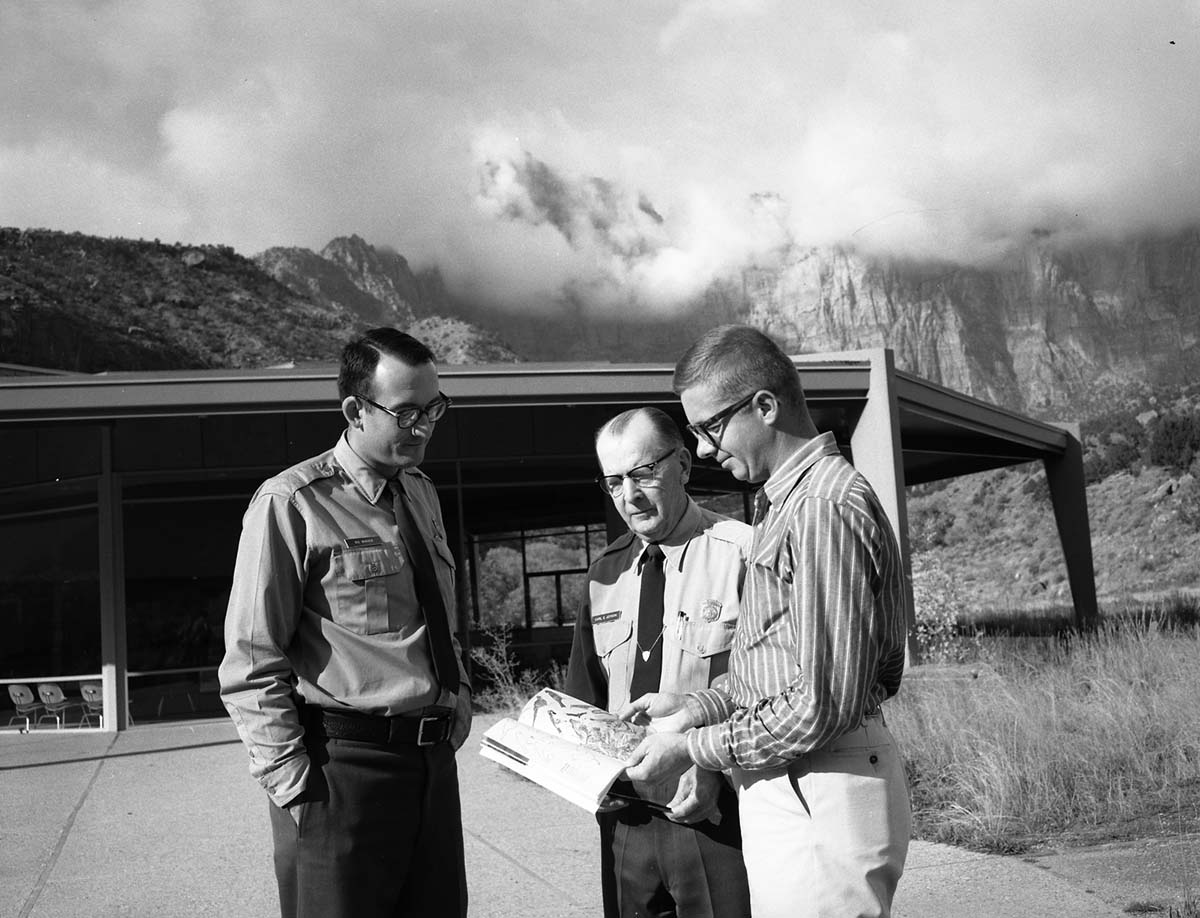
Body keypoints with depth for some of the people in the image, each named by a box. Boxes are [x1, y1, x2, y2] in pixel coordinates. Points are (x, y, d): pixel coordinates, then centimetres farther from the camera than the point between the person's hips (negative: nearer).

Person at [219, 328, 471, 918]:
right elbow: (251, 666, -11)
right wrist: (294, 781, -15)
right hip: (343, 764, -7)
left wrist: (458, 703, 13)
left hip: (432, 759, 7)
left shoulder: (421, 495, 14)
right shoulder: (291, 504, -10)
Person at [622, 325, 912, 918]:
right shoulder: (782, 502, 15)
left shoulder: (824, 509, -18)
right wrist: (695, 707, 9)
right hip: (784, 787, 10)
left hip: (819, 801, -10)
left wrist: (693, 747, -13)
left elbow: (821, 705, -22)